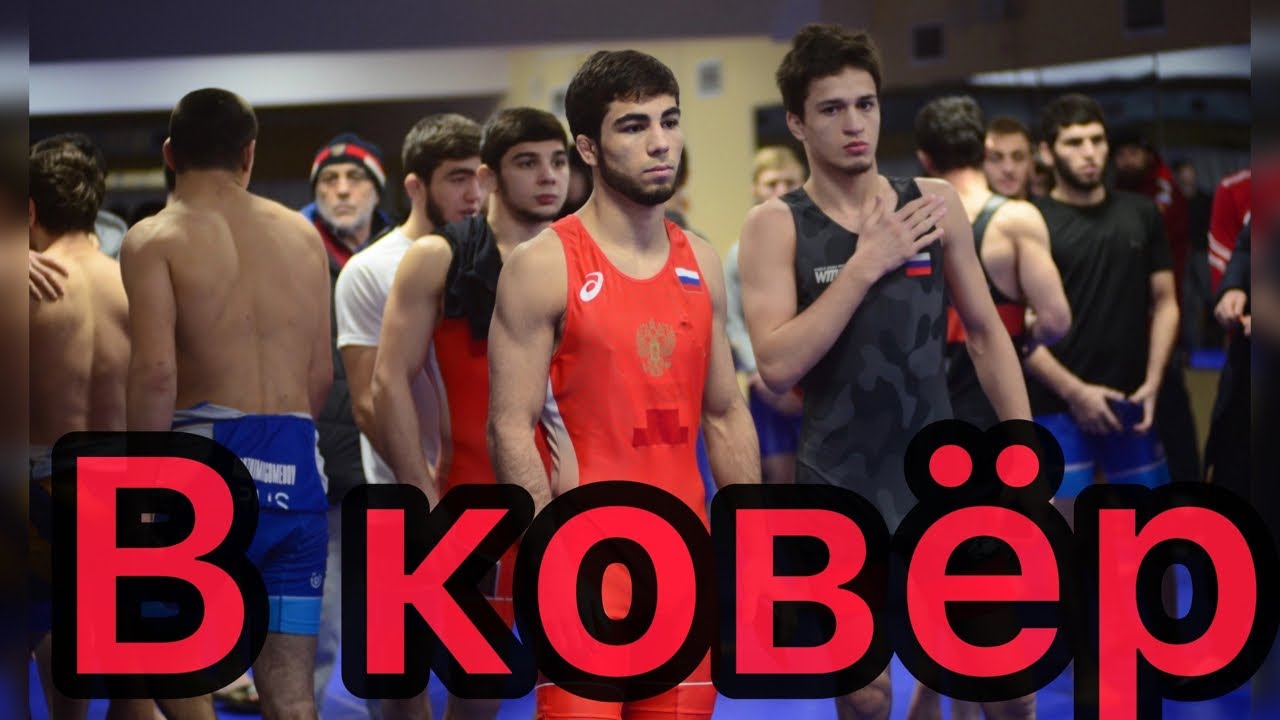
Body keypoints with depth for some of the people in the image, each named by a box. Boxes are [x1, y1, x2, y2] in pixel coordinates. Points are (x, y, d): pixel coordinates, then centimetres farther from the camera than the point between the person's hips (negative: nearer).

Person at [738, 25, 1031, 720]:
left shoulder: (935, 201, 2)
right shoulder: (775, 225, -6)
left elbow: (985, 331, 10)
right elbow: (777, 365, -17)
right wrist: (865, 264, -19)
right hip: (839, 486, -2)